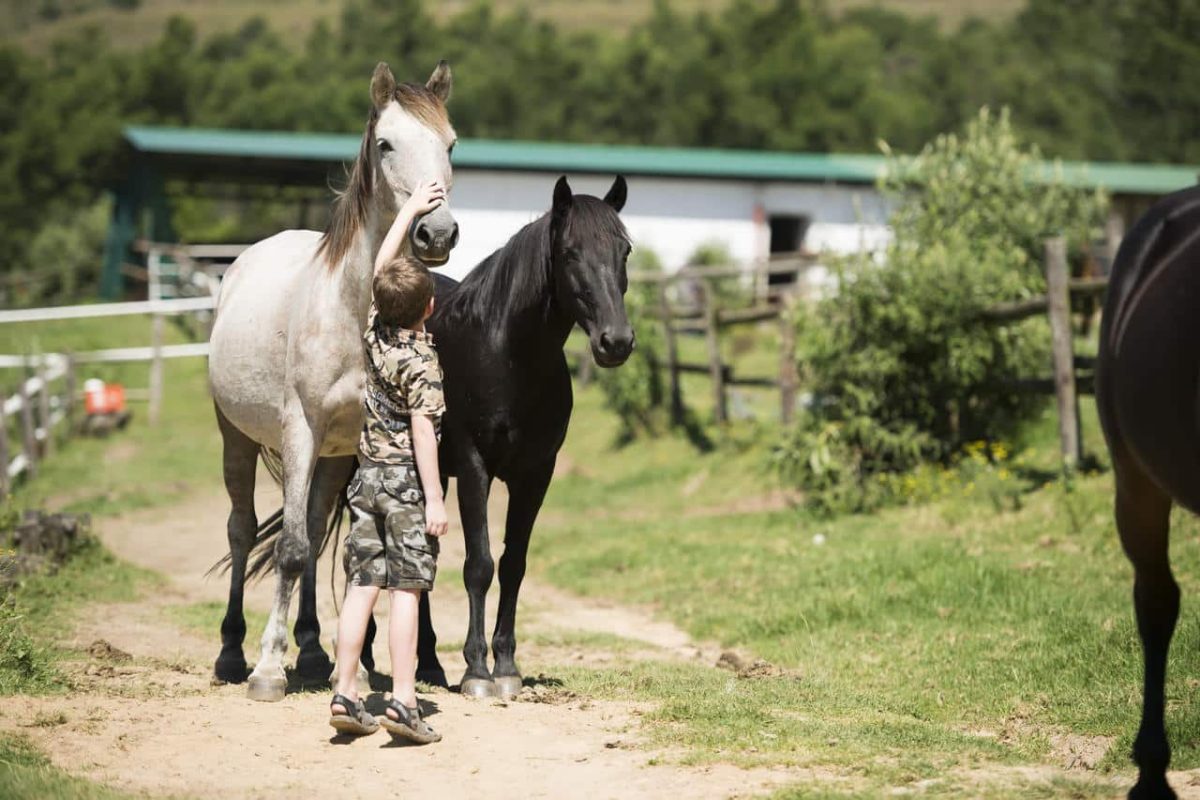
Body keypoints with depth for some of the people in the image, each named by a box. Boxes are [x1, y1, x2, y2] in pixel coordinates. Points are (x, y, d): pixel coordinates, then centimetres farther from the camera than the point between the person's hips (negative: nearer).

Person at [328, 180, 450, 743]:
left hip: (368, 474, 6)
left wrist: (410, 211, 24)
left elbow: (381, 268, 18)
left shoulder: (374, 332, 5)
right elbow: (422, 432, -17)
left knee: (362, 585, 6)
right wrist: (435, 500, -16)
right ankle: (402, 702, -9)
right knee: (406, 589, -6)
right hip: (407, 478, -6)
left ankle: (346, 695, 5)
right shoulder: (421, 361, -14)